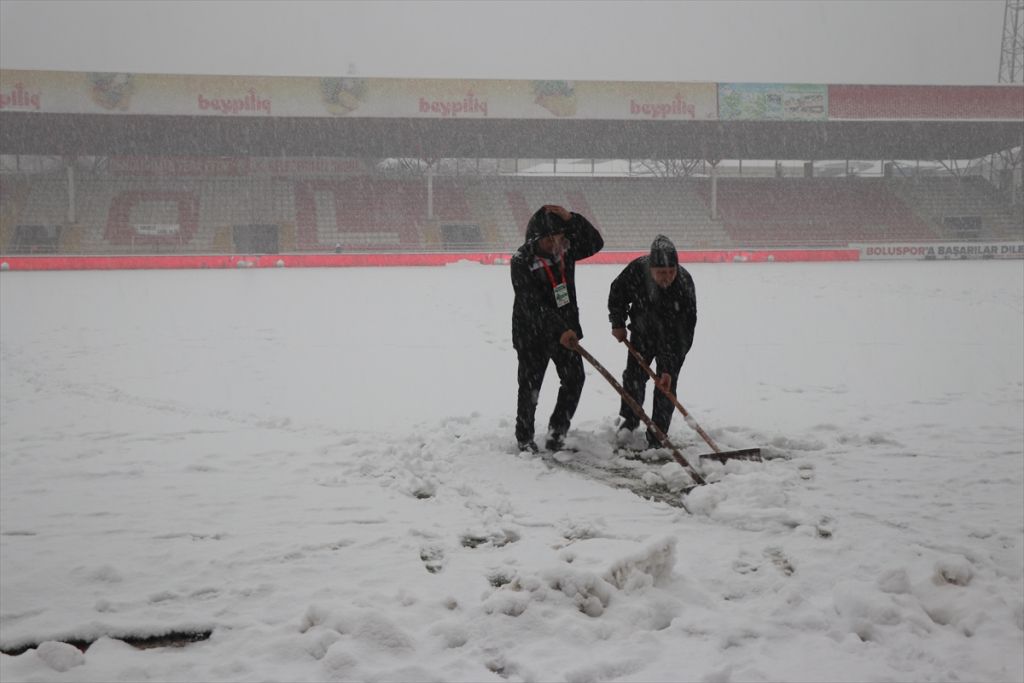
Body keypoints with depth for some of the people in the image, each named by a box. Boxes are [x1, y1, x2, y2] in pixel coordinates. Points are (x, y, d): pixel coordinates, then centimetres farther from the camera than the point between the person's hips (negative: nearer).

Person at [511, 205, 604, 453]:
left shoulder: (565, 247, -3)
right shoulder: (522, 260, -21)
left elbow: (595, 243, -12)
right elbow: (533, 305, -27)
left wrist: (571, 219, -25)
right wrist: (559, 330, -36)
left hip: (565, 328, 5)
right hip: (532, 332, -5)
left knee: (574, 379, 2)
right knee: (530, 385, 4)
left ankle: (557, 430, 21)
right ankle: (524, 437, 23)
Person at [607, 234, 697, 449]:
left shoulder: (684, 285, -35)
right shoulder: (637, 269, -28)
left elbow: (681, 333, -34)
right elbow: (617, 291, -4)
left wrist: (669, 369, -36)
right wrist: (617, 323, -2)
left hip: (673, 338, -3)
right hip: (643, 331, 3)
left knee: (666, 384, -6)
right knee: (633, 375, 9)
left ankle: (657, 436, 6)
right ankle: (630, 419, 35)